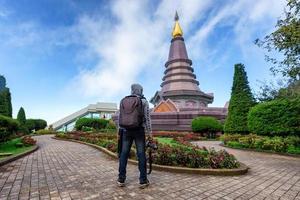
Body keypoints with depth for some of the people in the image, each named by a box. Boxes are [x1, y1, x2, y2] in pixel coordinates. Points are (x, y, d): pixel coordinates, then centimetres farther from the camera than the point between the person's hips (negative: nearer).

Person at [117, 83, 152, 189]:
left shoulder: (123, 101, 8)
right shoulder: (143, 101, -3)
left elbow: (120, 118, 9)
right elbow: (147, 118, -6)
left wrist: (120, 131, 16)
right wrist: (149, 132, -2)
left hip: (126, 131, 3)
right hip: (139, 131, -3)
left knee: (124, 154, 9)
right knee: (141, 155, 3)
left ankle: (121, 179, 16)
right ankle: (143, 180, 9)